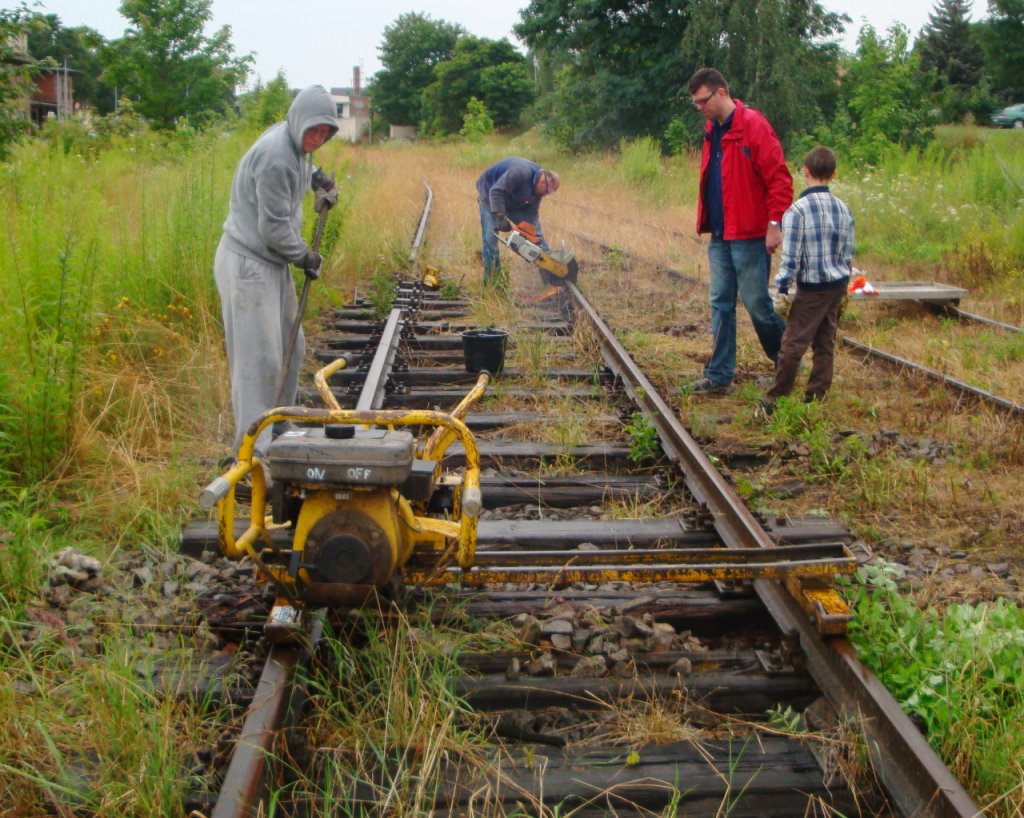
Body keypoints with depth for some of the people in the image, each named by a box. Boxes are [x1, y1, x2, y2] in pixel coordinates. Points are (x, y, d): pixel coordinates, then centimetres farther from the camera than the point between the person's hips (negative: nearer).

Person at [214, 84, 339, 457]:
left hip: (273, 263, 10)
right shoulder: (275, 156, -23)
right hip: (248, 265, -10)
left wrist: (316, 178, 15)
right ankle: (254, 448, -1)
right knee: (259, 357, -8)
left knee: (290, 348, 17)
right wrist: (304, 257, -6)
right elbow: (274, 226, -20)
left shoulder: (295, 144, 7)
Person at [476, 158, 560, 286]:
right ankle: (491, 281, -9)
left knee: (535, 228, 5)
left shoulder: (538, 186, -11)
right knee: (491, 236, -15)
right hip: (491, 196, -8)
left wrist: (533, 233, -19)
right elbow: (497, 191, -39)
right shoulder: (521, 172, -37)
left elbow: (532, 211, -7)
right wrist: (500, 218, -38)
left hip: (514, 201, 8)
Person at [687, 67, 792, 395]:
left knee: (756, 303, 0)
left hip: (749, 236, -8)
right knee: (720, 305, 8)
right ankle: (719, 376, 14)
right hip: (720, 236, 8)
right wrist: (706, 221, 14)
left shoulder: (753, 125, -13)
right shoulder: (713, 130, 13)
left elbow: (779, 178, -15)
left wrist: (775, 223, -17)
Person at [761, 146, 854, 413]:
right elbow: (848, 253, 11)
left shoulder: (797, 210, -15)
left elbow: (790, 257, -16)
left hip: (811, 289, -6)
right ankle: (816, 397, 16)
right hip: (837, 286, 6)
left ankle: (775, 399, 2)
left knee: (794, 344, -3)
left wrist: (782, 290, -8)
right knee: (825, 343, 11)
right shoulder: (843, 209, 5)